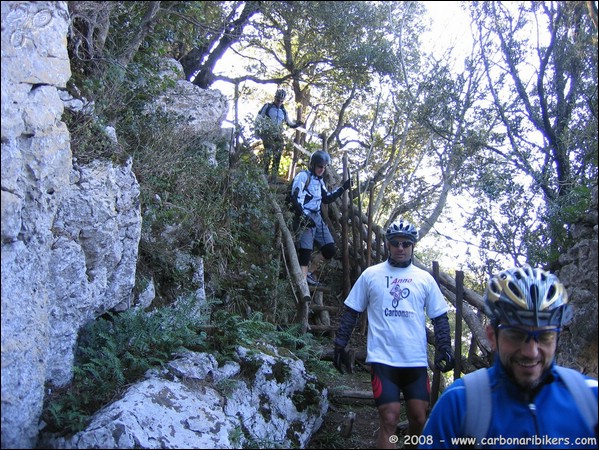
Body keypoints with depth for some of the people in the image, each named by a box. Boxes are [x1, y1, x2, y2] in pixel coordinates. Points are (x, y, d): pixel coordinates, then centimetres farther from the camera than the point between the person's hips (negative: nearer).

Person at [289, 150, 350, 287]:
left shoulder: (319, 180, 21)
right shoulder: (303, 176, -6)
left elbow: (327, 199, 25)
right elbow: (296, 198, -16)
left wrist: (342, 188, 16)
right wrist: (304, 217, -23)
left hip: (317, 217, 8)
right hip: (304, 218, -8)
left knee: (330, 250, 3)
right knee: (305, 251, -13)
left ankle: (308, 271, 11)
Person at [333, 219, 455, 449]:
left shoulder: (425, 279, 7)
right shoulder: (371, 274, 4)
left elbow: (440, 317, 11)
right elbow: (351, 313, 7)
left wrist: (444, 348, 0)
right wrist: (339, 345, 3)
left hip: (416, 361, 2)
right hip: (382, 359, -2)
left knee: (419, 419, 9)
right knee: (389, 420, -7)